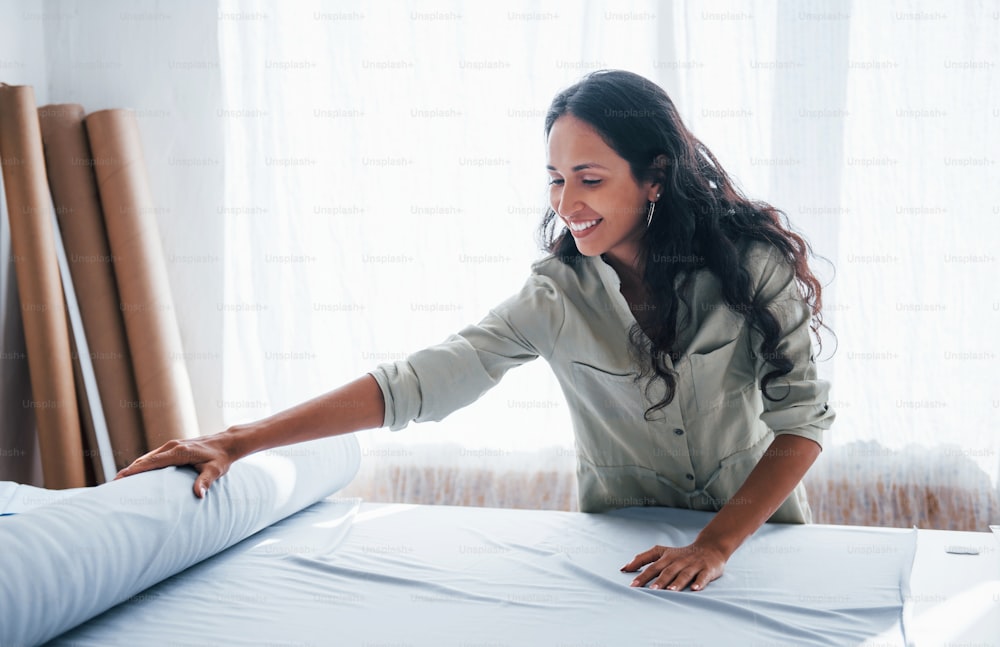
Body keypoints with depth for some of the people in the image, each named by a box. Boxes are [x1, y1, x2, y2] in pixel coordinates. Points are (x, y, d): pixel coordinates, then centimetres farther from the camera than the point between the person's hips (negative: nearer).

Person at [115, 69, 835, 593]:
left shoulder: (751, 261, -17)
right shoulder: (557, 295, -15)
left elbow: (803, 420, -13)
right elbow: (416, 381, -22)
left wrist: (716, 545, -25)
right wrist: (236, 442, -30)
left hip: (759, 533, 0)